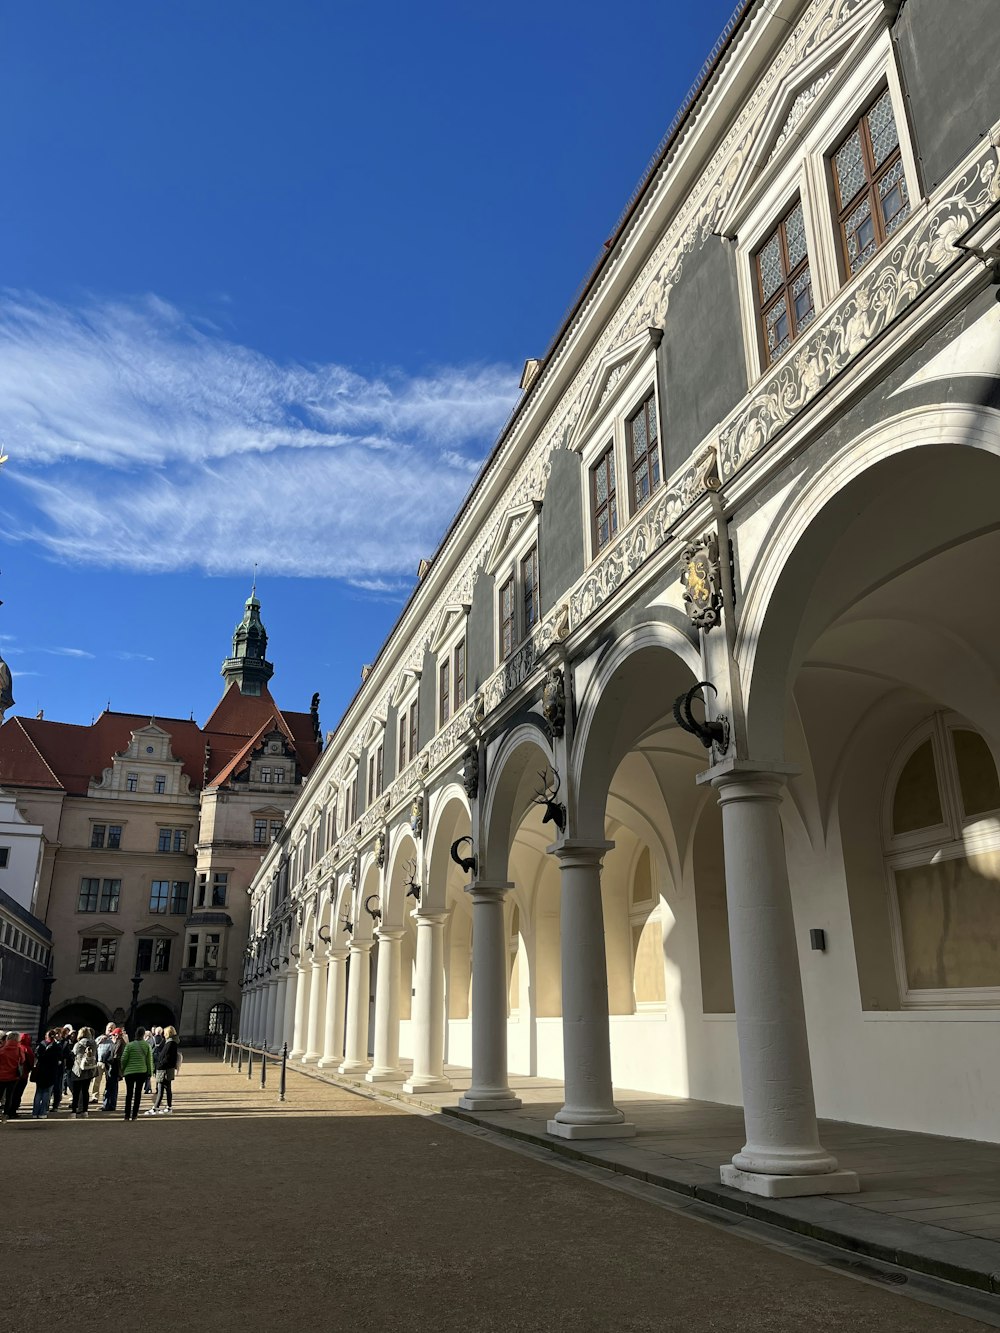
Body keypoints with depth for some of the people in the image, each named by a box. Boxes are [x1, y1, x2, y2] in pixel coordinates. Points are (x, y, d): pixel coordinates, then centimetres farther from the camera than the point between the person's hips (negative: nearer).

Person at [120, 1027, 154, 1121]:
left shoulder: (130, 1045, -6)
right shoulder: (147, 1046, -1)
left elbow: (123, 1059, -4)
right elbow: (149, 1060, 2)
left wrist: (122, 1071, 10)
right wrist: (149, 1073, 10)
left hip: (130, 1072, -1)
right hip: (142, 1072, 1)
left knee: (129, 1093, 7)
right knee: (138, 1093, 9)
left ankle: (127, 1115, 5)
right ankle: (134, 1115, 10)